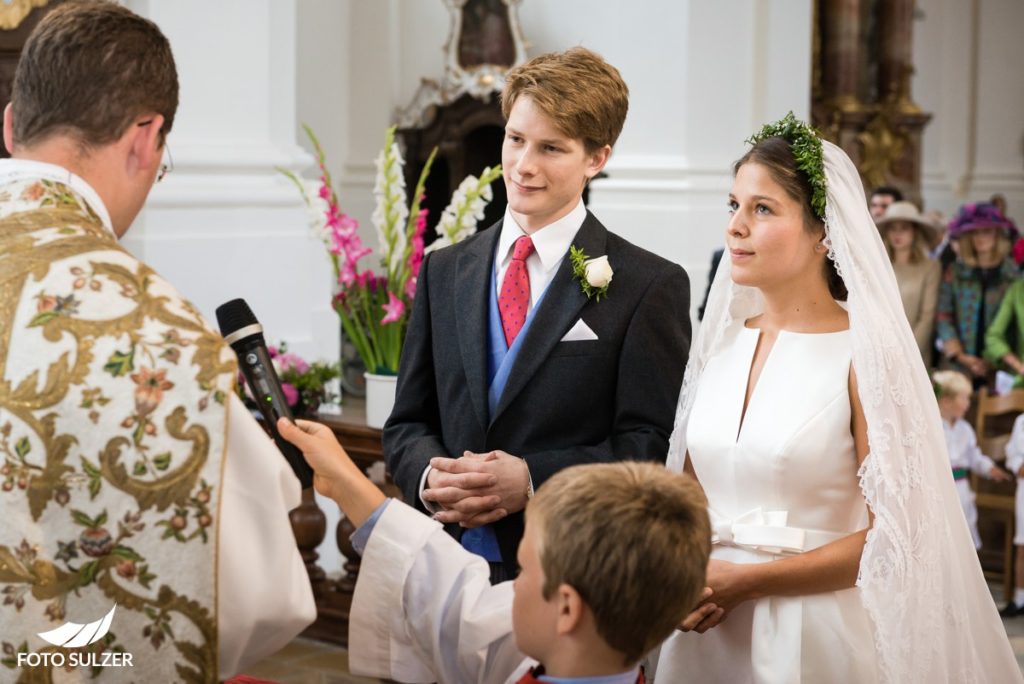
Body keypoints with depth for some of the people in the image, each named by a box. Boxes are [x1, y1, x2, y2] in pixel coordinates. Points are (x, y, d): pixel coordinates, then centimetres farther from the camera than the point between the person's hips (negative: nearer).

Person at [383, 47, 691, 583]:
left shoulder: (650, 286, -4)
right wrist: (429, 477, -9)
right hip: (450, 560, 4)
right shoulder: (444, 272, 11)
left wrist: (532, 479, -19)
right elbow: (408, 421, 12)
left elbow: (653, 445, -8)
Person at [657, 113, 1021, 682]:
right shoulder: (721, 342, 4)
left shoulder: (865, 355, -11)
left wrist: (744, 581, -14)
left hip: (815, 632, -5)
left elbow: (892, 534, -13)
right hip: (708, 629, 5)